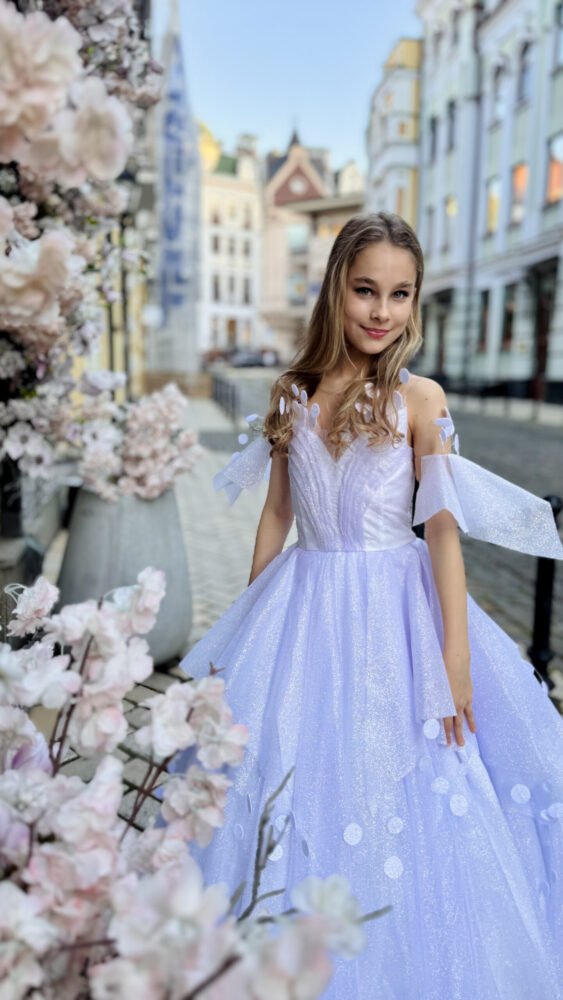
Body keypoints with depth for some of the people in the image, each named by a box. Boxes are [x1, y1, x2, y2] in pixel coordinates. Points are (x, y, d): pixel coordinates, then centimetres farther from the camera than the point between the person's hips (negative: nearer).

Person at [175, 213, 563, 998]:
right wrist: (250, 624, 10)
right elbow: (276, 513, 8)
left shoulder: (418, 397, -6)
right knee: (285, 778, 12)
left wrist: (456, 653, -13)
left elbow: (442, 525, -9)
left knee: (391, 793, 7)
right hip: (302, 610, 3)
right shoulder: (294, 394, 3)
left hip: (392, 609, -3)